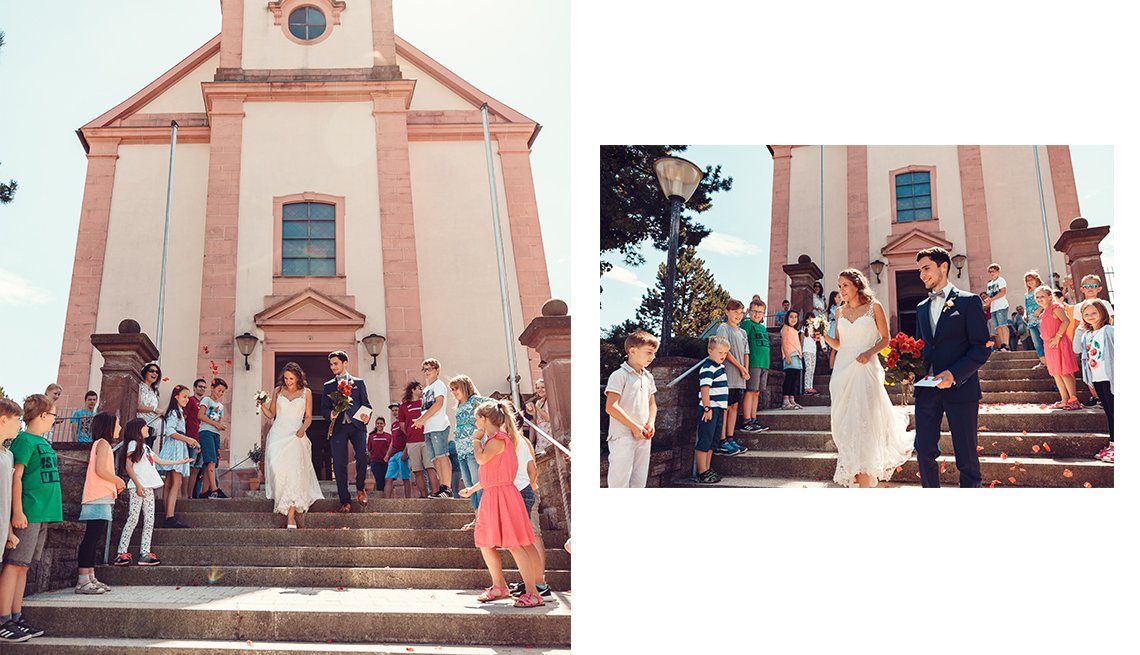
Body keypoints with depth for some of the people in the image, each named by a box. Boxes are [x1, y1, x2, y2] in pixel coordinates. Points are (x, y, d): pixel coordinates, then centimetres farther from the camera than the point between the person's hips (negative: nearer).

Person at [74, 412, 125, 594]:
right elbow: (100, 470, -18)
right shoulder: (103, 443, -7)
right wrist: (119, 481, -5)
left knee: (94, 538, 11)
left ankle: (90, 579, 15)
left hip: (102, 499, 10)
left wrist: (116, 483, 11)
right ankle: (83, 581, -12)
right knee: (92, 538, -11)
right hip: (99, 498, -10)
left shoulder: (101, 444, 22)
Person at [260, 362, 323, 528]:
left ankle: (291, 514, -24)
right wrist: (263, 405, -4)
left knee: (294, 469, -20)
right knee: (277, 466, -22)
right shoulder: (277, 391, 12)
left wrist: (303, 428, -8)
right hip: (278, 434, 2)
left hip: (296, 435, -2)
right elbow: (271, 415, 15)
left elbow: (308, 417, 11)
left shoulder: (306, 393, 9)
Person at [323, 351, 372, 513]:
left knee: (363, 454, -24)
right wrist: (330, 414, -7)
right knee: (339, 464, -5)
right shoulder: (328, 386, 20)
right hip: (338, 427, 2)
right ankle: (345, 502, 0)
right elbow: (324, 409, 15)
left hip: (357, 426, -2)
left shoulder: (358, 383, 16)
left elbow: (366, 405, 13)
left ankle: (360, 487, 1)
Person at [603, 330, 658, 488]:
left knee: (639, 480, 12)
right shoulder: (619, 375, -11)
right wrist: (634, 427, -16)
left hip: (643, 437, 8)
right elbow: (611, 407, -18)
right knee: (620, 481, -5)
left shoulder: (648, 377, 13)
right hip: (622, 438, -8)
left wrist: (651, 422, 2)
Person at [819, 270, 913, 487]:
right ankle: (853, 470, 16)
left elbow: (886, 338, 3)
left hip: (866, 369, -5)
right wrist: (824, 335, -3)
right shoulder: (842, 311, 13)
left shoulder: (874, 307, 1)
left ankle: (865, 483, -8)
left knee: (863, 422, -8)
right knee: (844, 423, 2)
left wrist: (870, 352, -14)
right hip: (843, 369, 5)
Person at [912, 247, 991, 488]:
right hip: (926, 389, 6)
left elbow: (982, 348, -7)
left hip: (960, 388, -5)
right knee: (924, 451, 5)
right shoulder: (921, 308, 17)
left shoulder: (968, 301, -2)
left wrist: (954, 374, -20)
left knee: (966, 457, 0)